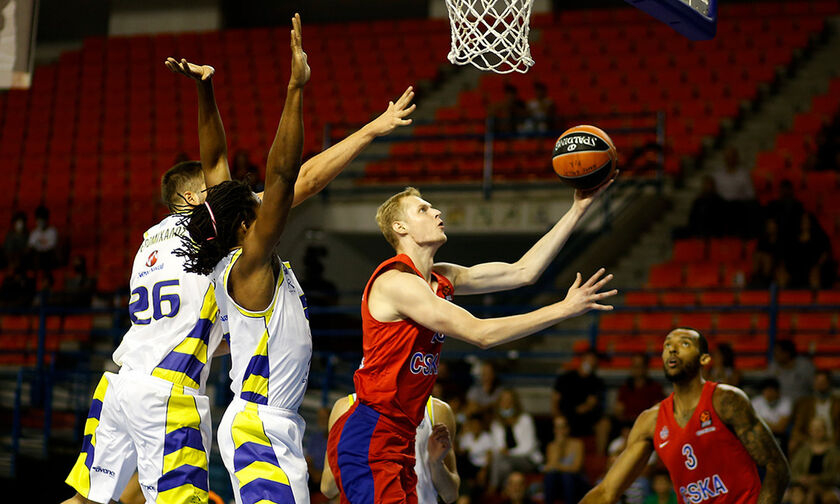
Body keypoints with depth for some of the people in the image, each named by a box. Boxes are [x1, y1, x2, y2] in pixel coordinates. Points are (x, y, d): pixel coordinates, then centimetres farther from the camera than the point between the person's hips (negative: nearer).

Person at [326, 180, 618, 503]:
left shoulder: (442, 279, 14)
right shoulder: (397, 281, -15)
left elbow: (523, 271, 14)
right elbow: (480, 334, -19)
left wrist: (578, 210, 11)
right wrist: (564, 309, -17)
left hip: (399, 441, 10)